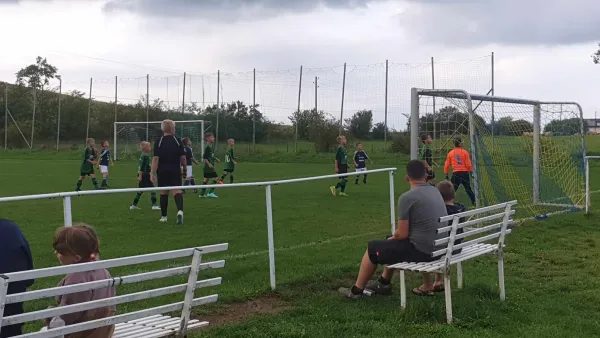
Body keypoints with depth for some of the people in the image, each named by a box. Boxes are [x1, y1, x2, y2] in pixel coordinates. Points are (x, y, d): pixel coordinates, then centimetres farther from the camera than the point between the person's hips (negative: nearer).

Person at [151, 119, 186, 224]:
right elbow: (183, 158, -1)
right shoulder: (178, 141, -1)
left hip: (162, 172, 1)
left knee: (164, 193, 12)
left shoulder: (158, 142, -3)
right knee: (177, 191, -5)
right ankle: (180, 211, -31)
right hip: (175, 171, -1)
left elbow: (155, 159, -9)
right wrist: (185, 170, 12)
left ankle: (164, 216, 19)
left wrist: (153, 173, -9)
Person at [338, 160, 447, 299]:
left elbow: (402, 234, -15)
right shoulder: (435, 191, 9)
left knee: (373, 248, 11)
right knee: (392, 241, 31)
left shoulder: (406, 197, -16)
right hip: (438, 247, 8)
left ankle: (356, 290, 26)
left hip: (421, 250, -8)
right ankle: (384, 283, 42)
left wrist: (392, 238, 9)